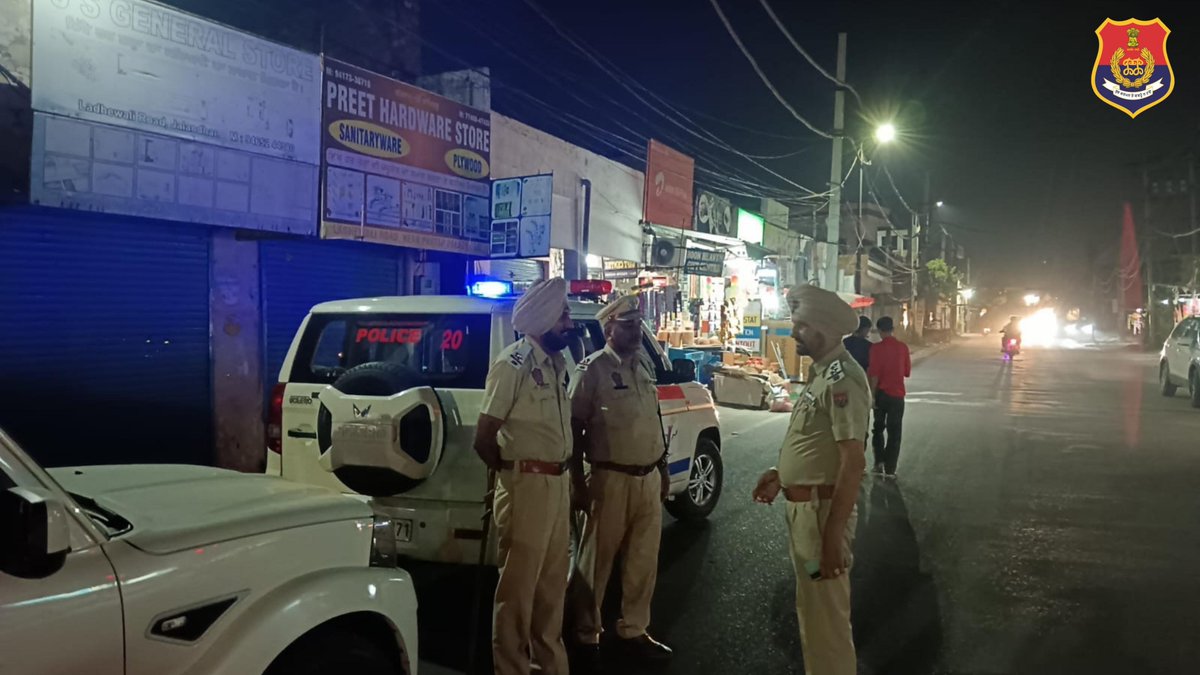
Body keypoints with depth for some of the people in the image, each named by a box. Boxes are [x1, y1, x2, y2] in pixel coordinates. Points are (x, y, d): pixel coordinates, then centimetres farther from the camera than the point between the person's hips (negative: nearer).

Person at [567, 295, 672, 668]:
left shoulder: (645, 366, 11)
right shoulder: (592, 370, -9)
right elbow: (575, 430, -9)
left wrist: (663, 469, 18)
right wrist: (579, 484, -12)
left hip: (649, 477, 6)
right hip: (612, 479, -6)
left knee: (643, 561, 14)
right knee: (598, 561, 5)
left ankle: (633, 631, 28)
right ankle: (587, 637, 19)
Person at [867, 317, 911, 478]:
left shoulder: (876, 348, -10)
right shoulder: (903, 347, -2)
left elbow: (874, 374, -14)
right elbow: (907, 372, 7)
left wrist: (872, 395, -8)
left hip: (881, 393, -1)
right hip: (897, 394, 1)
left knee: (878, 428, 17)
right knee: (894, 432, 7)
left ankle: (879, 462, 10)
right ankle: (889, 469, 5)